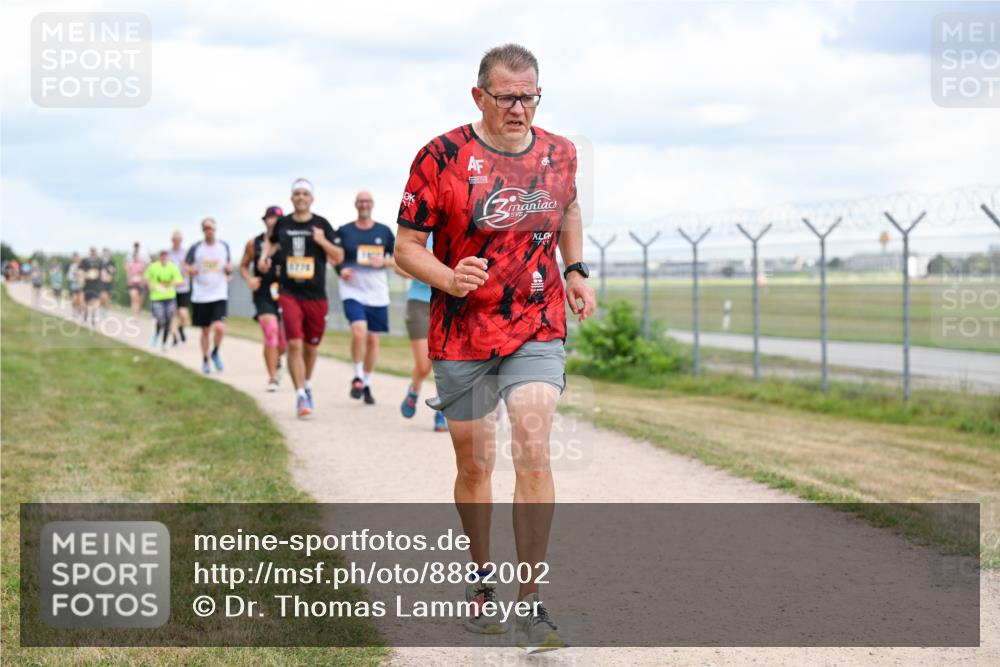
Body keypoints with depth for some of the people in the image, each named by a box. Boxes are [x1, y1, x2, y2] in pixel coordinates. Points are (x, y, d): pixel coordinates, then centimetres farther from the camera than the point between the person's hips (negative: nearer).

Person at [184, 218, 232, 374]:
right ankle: (205, 360, 27)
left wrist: (229, 270, -3)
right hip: (201, 295, 0)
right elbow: (186, 267, 8)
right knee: (205, 330, 8)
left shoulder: (224, 246, 5)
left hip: (220, 295, 0)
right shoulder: (195, 248, -1)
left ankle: (215, 353, 11)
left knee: (220, 327, -16)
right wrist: (190, 270, -15)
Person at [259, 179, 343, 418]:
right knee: (294, 344, -14)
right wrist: (264, 256, 7)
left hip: (316, 296, 1)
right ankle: (301, 396, -12)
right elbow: (271, 241, 27)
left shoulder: (321, 224, 1)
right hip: (289, 293, 0)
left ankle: (307, 386, 37)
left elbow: (339, 257, 1)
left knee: (310, 346, 12)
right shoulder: (283, 223, 6)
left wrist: (323, 241, -15)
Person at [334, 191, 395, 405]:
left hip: (378, 293, 2)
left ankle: (366, 384, 21)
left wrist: (384, 262, -9)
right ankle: (357, 378, -6)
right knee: (359, 330, -23)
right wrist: (341, 270, -13)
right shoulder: (344, 231, 4)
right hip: (352, 291, -2)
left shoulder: (384, 231, 8)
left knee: (373, 339, 6)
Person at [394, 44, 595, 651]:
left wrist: (576, 271, 10)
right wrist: (448, 278, -25)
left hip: (538, 329, 1)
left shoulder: (560, 153, 2)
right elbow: (407, 247, -6)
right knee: (474, 464, 10)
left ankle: (531, 602, -8)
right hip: (462, 334, -1)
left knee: (533, 449, -15)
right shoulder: (442, 158, -9)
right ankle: (481, 582, 32)